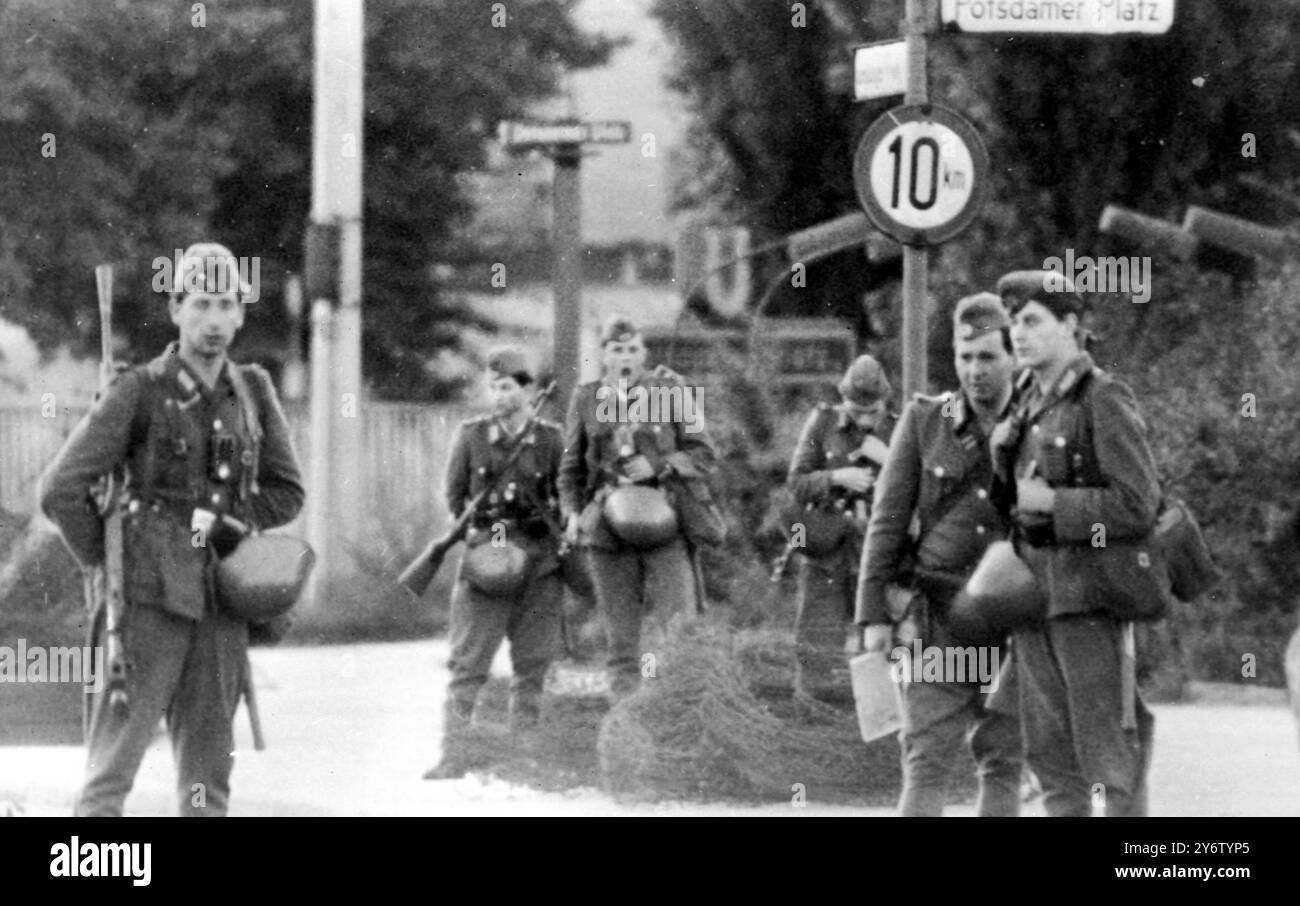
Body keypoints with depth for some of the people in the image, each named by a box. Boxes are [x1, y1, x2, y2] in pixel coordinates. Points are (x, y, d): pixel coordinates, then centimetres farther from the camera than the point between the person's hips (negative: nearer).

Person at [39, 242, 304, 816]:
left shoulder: (252, 392, 8)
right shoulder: (141, 393, -7)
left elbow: (286, 492, 15)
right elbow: (61, 490, -8)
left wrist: (222, 523, 1)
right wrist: (100, 564, -1)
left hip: (218, 603, 5)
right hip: (147, 597, -5)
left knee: (208, 765, 7)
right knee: (114, 759, -6)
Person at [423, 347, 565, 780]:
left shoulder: (550, 439, 4)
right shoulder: (471, 436, 4)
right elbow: (455, 496, 9)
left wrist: (559, 539, 0)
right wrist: (483, 533, -3)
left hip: (540, 560, 1)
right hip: (487, 553, -1)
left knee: (533, 663, 5)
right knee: (468, 662, -8)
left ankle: (525, 754, 12)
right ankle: (457, 752, -9)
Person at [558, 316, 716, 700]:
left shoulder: (671, 390, 4)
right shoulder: (586, 399, 10)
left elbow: (703, 455, 4)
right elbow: (571, 467, 17)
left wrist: (658, 466, -12)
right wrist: (572, 513, 2)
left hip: (664, 521, -2)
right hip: (609, 526, 2)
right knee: (621, 639, 4)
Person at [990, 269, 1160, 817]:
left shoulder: (1105, 401, -10)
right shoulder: (1029, 406, 13)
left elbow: (1138, 506, -16)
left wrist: (1051, 503, -14)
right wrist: (1003, 458, 1)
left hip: (1090, 601, -7)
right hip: (1031, 600, 7)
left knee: (1109, 754, -4)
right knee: (1051, 755, 8)